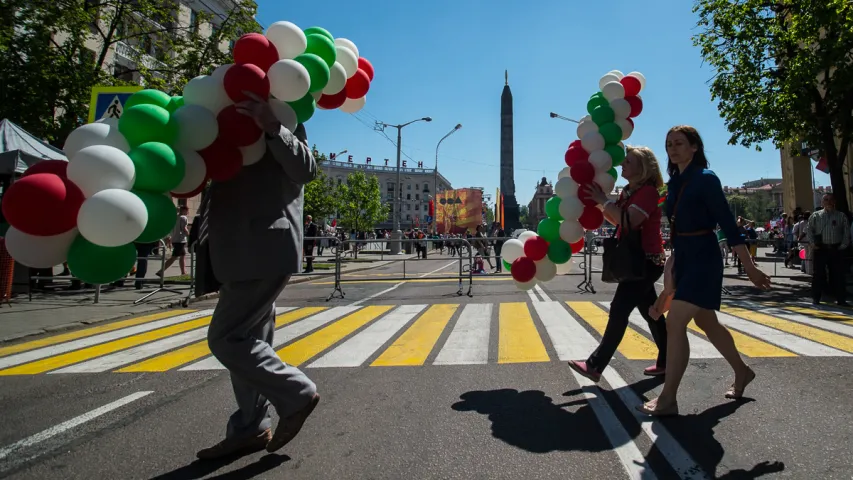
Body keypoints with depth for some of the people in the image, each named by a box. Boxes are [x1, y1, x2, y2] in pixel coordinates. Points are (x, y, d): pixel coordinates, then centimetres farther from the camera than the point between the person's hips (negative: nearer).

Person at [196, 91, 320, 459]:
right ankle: (249, 430, 21)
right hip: (243, 253, 9)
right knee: (246, 340, 11)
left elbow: (306, 170, -16)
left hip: (265, 251, -9)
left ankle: (297, 394, 4)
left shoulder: (281, 123, 0)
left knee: (225, 339, -9)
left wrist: (271, 126, -25)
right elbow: (215, 175, 24)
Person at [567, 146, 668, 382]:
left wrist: (603, 200, -22)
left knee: (619, 311, -11)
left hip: (646, 261, -10)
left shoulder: (647, 191, -16)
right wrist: (599, 200, 3)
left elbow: (629, 221, -28)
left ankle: (595, 366, -9)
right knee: (650, 312, 15)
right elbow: (616, 220, 16)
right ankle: (665, 362, 27)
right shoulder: (630, 191, 13)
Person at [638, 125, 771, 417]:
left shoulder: (705, 178, -11)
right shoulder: (674, 182, 10)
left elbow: (727, 223, -13)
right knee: (706, 322, 19)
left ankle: (667, 400, -5)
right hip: (683, 256, 8)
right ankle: (742, 372, 42)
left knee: (675, 323, -13)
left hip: (703, 257, -8)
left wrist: (750, 267, -14)